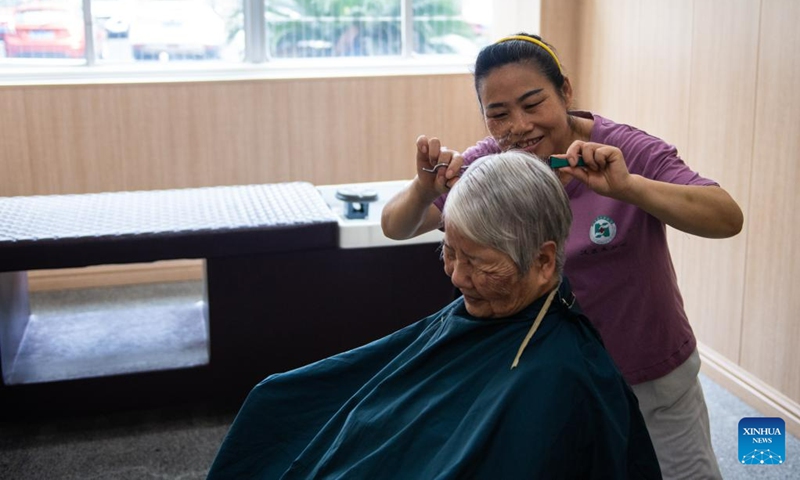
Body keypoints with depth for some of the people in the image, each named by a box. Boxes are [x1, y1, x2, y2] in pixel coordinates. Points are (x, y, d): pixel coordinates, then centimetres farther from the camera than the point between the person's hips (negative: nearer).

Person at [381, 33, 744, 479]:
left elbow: (728, 219, -30)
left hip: (654, 381, -1)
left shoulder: (629, 151, -20)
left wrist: (627, 186, -45)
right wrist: (423, 189, -35)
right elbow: (396, 227, -13)